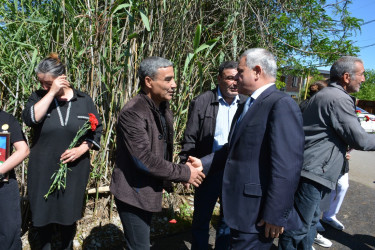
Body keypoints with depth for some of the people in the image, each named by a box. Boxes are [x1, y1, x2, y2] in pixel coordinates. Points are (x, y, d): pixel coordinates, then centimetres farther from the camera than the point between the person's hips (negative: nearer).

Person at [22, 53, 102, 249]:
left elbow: (97, 130, 2)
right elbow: (30, 119, -20)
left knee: (69, 215, 16)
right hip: (43, 171, 0)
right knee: (42, 216, 12)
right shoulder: (38, 97, -1)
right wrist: (52, 93, -22)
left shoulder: (84, 100, -1)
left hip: (75, 170, 0)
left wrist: (81, 149, -13)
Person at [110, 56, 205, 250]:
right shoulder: (132, 113, -24)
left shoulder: (163, 107, 3)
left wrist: (161, 182, 10)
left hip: (150, 190, 8)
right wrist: (185, 173, -19)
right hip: (134, 193, -8)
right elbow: (145, 160, -27)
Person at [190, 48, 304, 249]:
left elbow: (287, 166, -23)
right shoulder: (246, 106, 14)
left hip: (257, 213, -9)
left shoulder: (282, 104, -18)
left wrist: (275, 215, -21)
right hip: (240, 207, 9)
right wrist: (203, 163, 9)